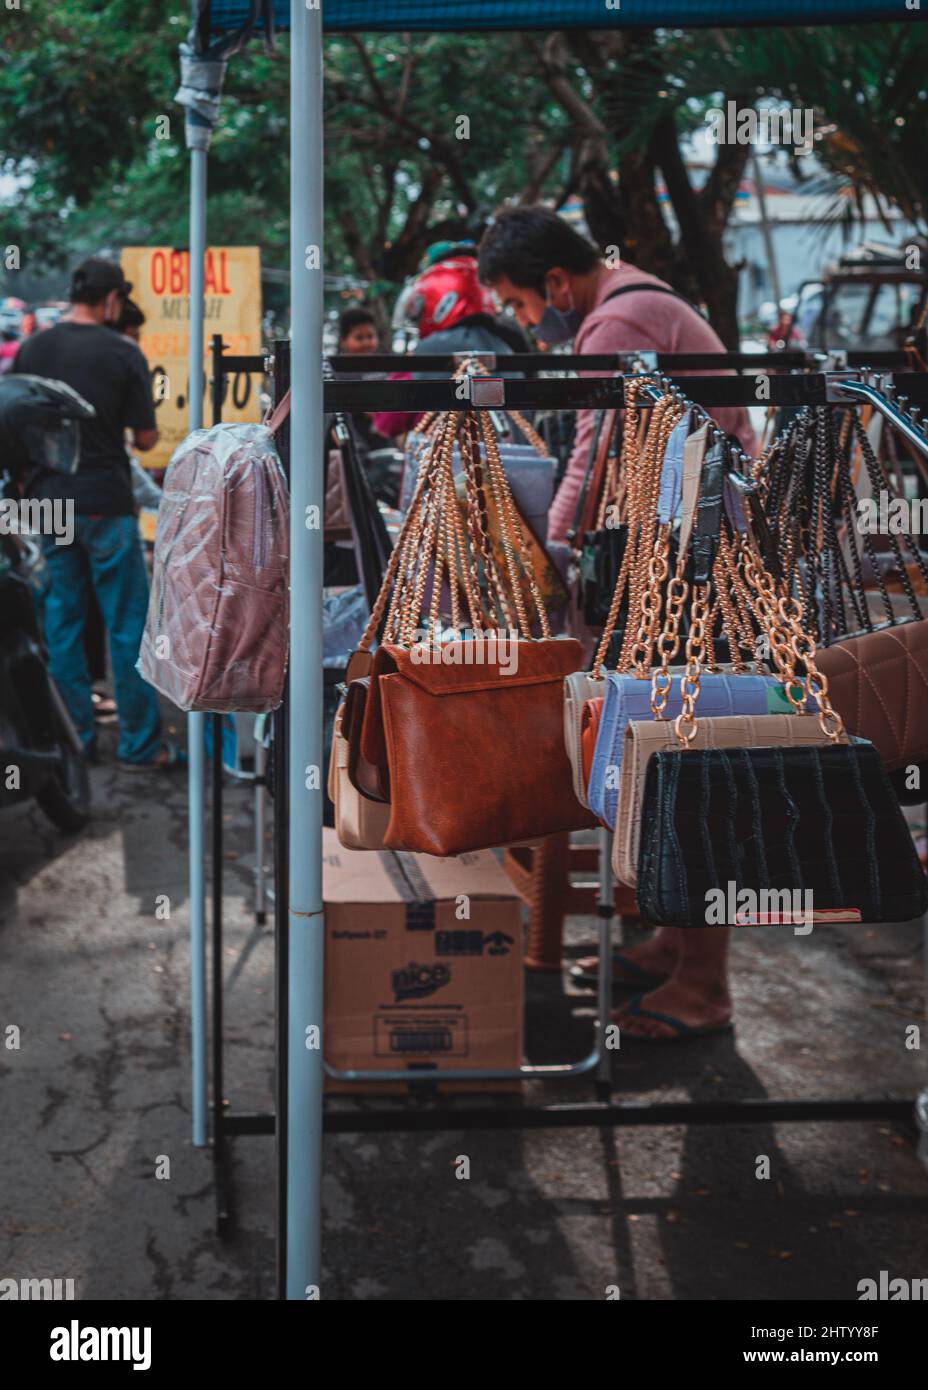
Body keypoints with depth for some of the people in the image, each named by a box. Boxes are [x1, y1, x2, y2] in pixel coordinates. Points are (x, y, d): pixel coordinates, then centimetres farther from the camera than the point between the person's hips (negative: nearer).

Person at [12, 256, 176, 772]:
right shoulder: (123, 354, -9)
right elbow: (146, 437, -6)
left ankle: (74, 738, 15)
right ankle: (140, 744, 5)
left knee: (62, 620, 11)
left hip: (49, 498, 4)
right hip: (105, 502, -4)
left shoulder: (31, 349, 2)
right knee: (127, 624, 2)